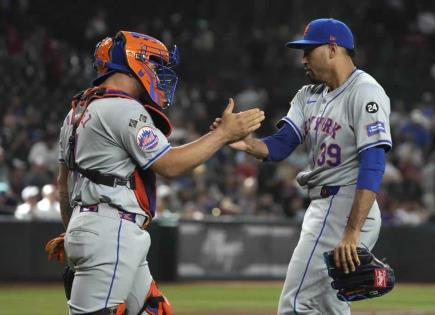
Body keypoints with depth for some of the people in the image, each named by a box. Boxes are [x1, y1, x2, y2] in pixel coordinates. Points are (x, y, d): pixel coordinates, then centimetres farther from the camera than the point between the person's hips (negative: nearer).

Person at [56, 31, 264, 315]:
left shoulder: (80, 110, 18)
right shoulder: (124, 110, -12)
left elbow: (64, 182, 23)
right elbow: (169, 165, -14)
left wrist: (72, 231, 31)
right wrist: (224, 133, -7)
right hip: (110, 234, -11)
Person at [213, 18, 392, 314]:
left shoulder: (365, 92, -12)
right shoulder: (309, 95, 15)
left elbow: (373, 165, -21)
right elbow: (280, 146, 5)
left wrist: (352, 232, -29)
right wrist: (247, 142, -18)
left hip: (346, 208, -10)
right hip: (321, 208, 10)